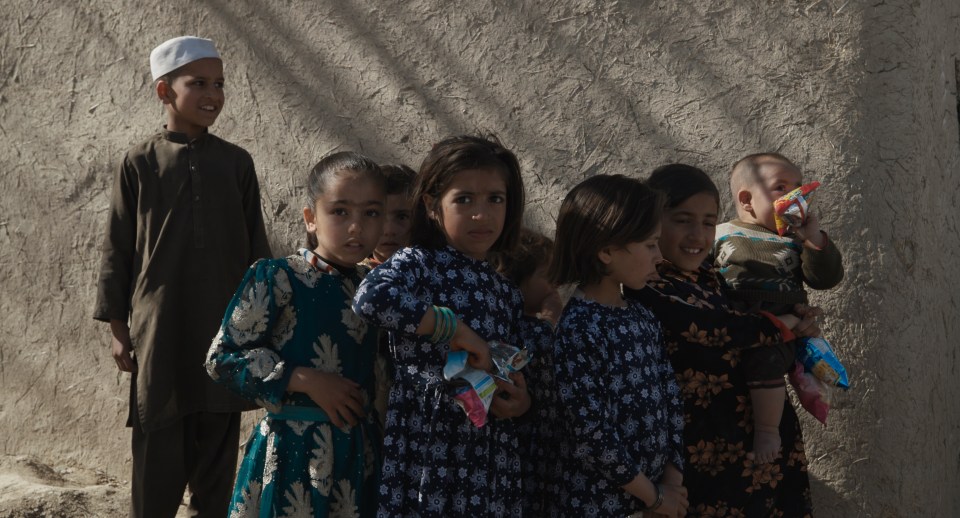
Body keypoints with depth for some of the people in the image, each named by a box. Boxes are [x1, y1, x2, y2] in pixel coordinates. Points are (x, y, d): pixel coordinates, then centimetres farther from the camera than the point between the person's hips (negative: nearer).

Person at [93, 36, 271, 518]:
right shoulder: (140, 162, 0)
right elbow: (118, 249, 3)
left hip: (225, 328, 2)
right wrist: (117, 326, -1)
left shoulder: (236, 162, 5)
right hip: (160, 327, -2)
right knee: (157, 451, 1)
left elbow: (255, 247, 9)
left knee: (216, 449, 7)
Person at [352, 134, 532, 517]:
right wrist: (455, 329, -21)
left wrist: (520, 401, -2)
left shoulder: (506, 291, 14)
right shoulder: (419, 262, -4)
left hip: (490, 452, 5)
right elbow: (370, 298, -25)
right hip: (426, 441, -5)